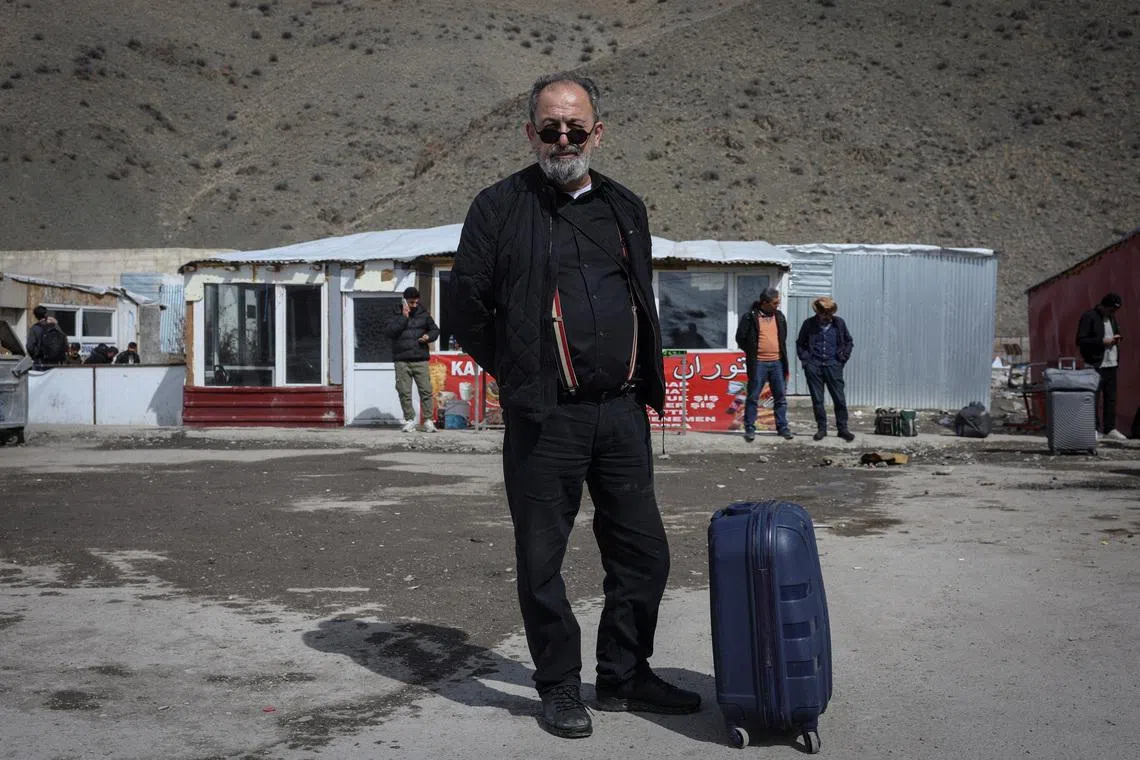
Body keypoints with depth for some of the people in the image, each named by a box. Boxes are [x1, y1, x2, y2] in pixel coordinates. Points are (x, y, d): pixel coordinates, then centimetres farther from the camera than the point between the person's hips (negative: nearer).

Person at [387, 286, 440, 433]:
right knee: (404, 392, 0)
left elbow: (435, 330, 19)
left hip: (421, 360, 1)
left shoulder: (423, 314, 9)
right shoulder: (396, 314, 4)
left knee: (426, 390, -5)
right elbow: (390, 332, -11)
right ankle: (409, 420, 8)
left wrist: (429, 336, -3)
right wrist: (403, 317, -13)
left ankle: (428, 420, -1)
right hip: (402, 361, -1)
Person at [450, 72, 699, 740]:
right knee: (543, 559, 4)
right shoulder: (500, 207, -1)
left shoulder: (626, 208, 14)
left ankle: (625, 677, 28)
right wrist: (521, 377, 3)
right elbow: (469, 305, 0)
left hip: (623, 411, 5)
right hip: (545, 417, -5)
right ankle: (560, 688, 20)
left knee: (644, 553, 11)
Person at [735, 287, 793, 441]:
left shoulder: (779, 316, 9)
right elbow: (740, 338, -2)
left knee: (780, 397, 7)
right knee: (753, 397, 1)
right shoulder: (750, 317, -6)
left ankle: (782, 427, 16)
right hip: (758, 363, -4)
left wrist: (782, 354, 15)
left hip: (777, 362, 5)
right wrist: (752, 352, 2)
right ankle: (749, 429, 7)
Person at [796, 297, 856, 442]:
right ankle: (821, 428, 13)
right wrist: (805, 359, 2)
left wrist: (843, 357, 5)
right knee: (817, 400, 3)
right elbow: (800, 343, 14)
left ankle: (842, 428, 6)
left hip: (833, 365, 0)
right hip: (813, 366, 0)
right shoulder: (809, 324, 2)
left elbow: (849, 341, 16)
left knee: (839, 399, -1)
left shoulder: (839, 323, 4)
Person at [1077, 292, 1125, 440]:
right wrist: (1103, 342, -17)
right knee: (1094, 398, -5)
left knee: (1111, 397, 7)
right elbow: (1080, 340, -14)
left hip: (1111, 363, 8)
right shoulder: (1089, 317, -8)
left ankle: (1110, 429, 11)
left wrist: (1116, 339, 8)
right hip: (1096, 365, -8)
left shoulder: (1111, 317, 18)